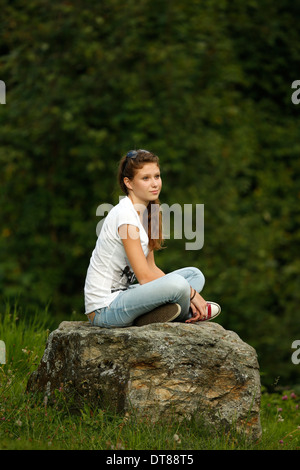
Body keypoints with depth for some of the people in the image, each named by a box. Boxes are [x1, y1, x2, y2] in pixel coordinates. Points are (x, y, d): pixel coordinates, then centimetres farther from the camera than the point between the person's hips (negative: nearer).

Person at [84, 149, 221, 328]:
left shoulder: (146, 211, 11)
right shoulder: (125, 215, -18)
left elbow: (151, 268, 12)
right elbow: (145, 277, -20)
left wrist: (188, 294, -2)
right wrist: (191, 293, -13)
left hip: (122, 294, 10)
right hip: (104, 309, -10)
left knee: (194, 274, 8)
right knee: (177, 284, -31)